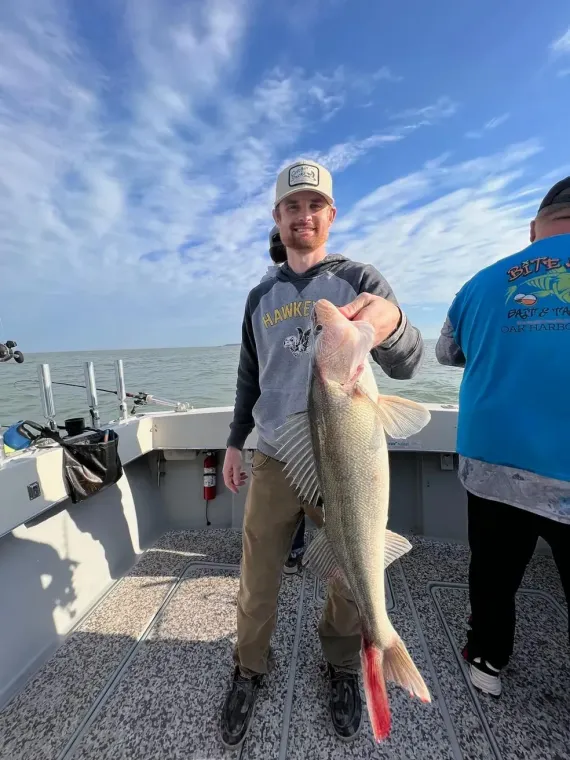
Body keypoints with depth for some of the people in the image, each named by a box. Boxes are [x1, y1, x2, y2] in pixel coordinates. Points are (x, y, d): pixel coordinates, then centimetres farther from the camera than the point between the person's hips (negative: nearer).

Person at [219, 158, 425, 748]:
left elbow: (405, 366, -12)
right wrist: (234, 441, 12)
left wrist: (392, 323, -34)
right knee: (257, 577, 11)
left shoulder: (360, 279, 0)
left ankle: (342, 668, 42)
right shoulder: (260, 296, 10)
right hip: (272, 459, 3)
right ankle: (249, 669, 39)